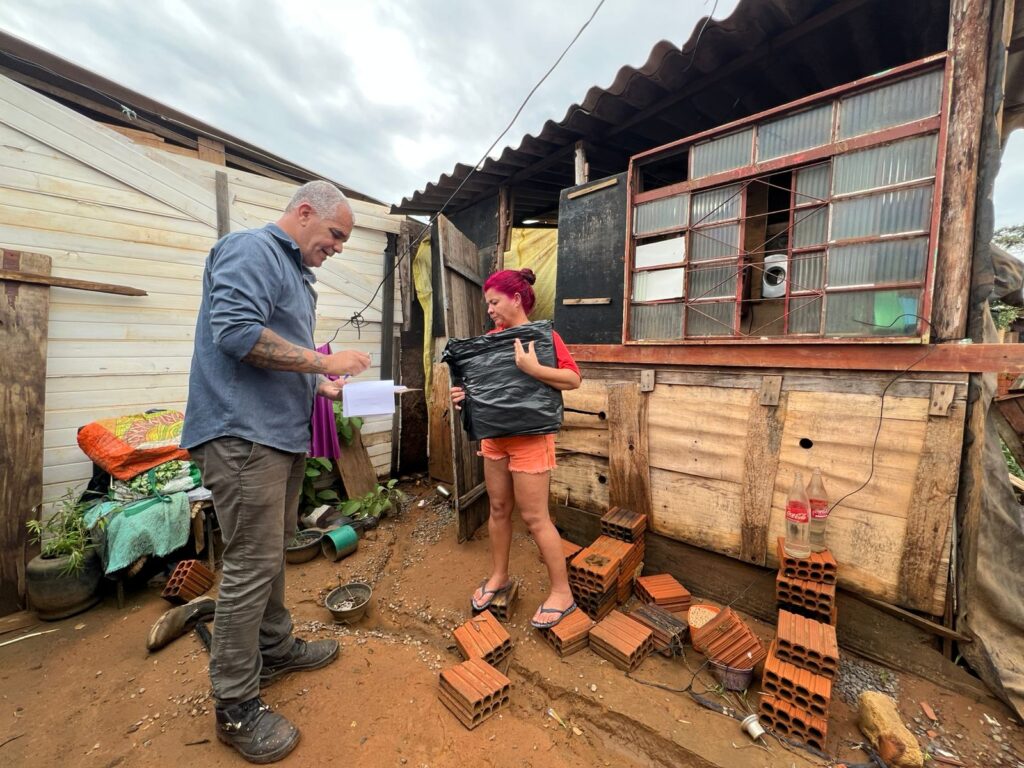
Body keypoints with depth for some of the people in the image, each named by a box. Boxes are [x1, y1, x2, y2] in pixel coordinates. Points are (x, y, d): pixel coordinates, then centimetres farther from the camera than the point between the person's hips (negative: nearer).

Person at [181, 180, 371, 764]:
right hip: (244, 435, -10)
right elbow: (236, 331, -22)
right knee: (253, 564, -2)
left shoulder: (296, 273, 21)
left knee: (272, 554, 19)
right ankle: (236, 706, 15)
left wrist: (322, 386, 10)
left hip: (284, 436, 10)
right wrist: (325, 362, -18)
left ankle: (275, 648, 36)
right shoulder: (253, 249, -7)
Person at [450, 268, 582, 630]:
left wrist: (533, 369, -30)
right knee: (498, 508, 17)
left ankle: (562, 592, 20)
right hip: (494, 435, 7)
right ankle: (498, 576, 37)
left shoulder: (542, 334, -10)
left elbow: (574, 378, -16)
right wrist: (462, 394, -5)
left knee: (534, 517, 1)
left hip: (529, 437, -6)